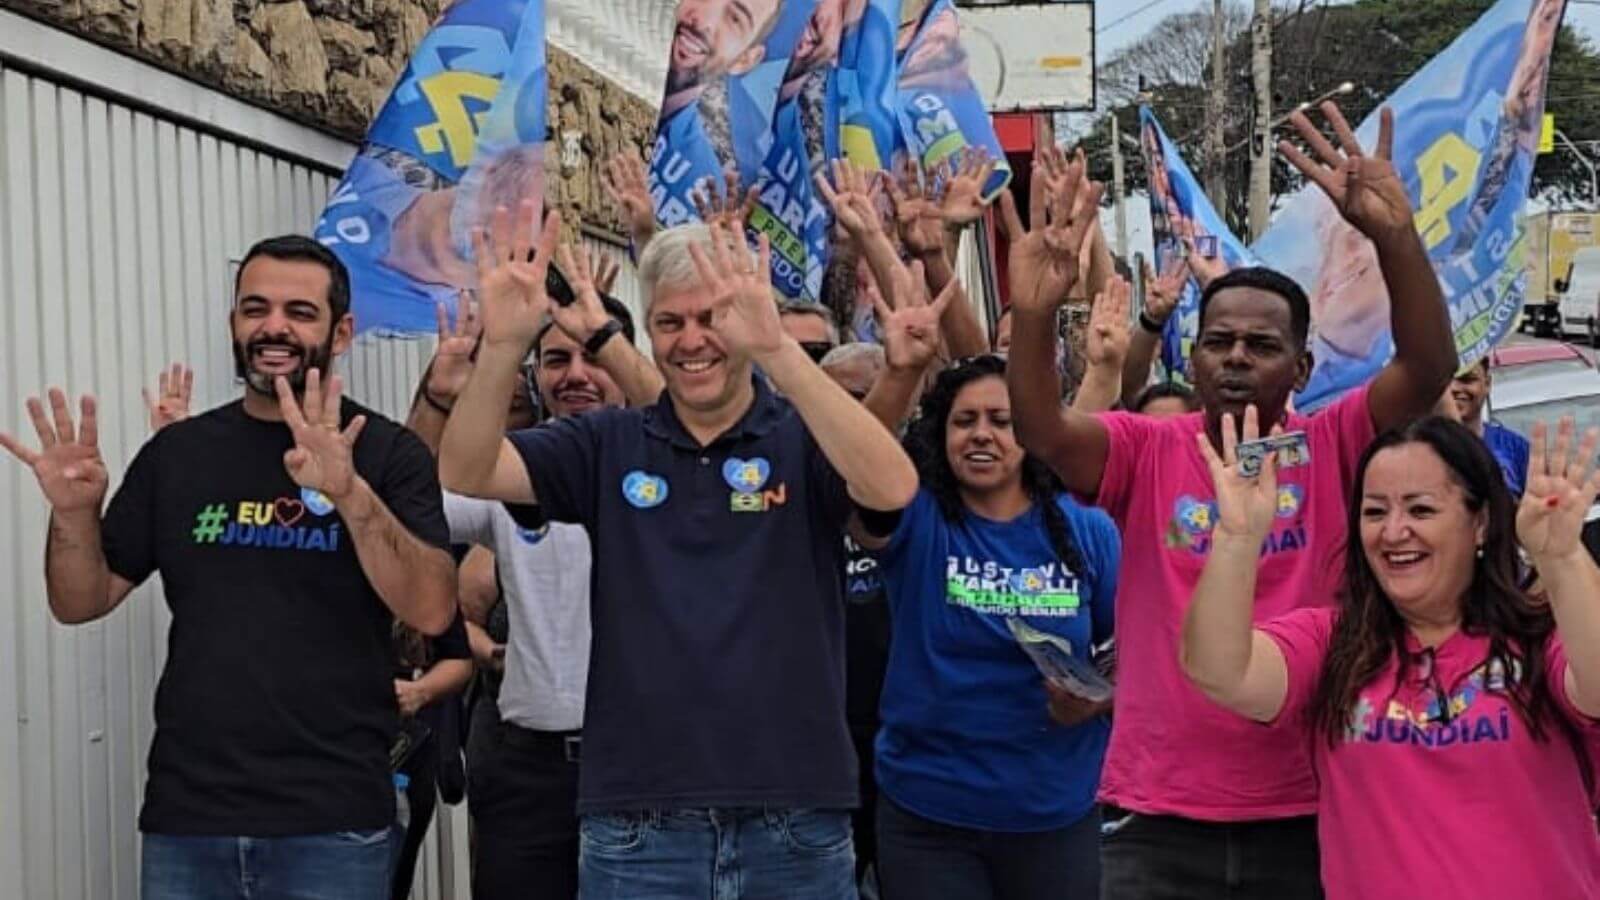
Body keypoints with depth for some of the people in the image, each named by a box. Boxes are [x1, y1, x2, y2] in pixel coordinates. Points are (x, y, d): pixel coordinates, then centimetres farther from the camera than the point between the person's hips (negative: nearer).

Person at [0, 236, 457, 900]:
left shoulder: (386, 452, -3)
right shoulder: (178, 452, 8)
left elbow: (432, 612, -14)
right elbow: (80, 603, 11)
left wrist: (352, 493, -28)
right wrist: (74, 513, -9)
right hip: (183, 813, 3)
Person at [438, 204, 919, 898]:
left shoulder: (804, 437, -2)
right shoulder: (608, 444, 6)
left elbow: (893, 488, -22)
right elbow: (465, 472, -5)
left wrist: (776, 347, -33)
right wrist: (503, 344, -23)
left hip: (796, 820, -1)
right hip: (635, 822, 2)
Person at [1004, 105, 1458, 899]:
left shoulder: (1334, 448, -1)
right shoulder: (1145, 451, 0)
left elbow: (1430, 367, -16)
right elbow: (1041, 430, -18)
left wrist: (1394, 235, -30)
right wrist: (1035, 313, -35)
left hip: (1307, 814, 0)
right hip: (1160, 819, 0)